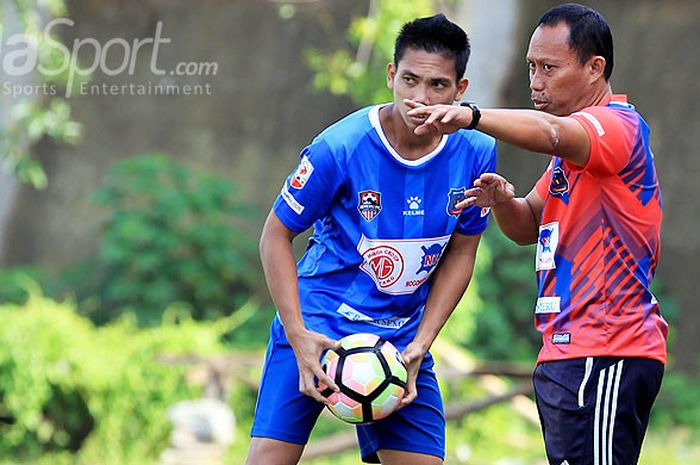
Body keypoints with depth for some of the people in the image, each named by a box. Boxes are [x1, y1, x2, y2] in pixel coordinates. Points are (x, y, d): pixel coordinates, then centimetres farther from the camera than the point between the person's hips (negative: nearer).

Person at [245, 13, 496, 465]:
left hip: (402, 338, 4)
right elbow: (276, 235, -7)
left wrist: (420, 344, -4)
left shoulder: (476, 153, -8)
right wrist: (298, 334, -16)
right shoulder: (339, 148, -18)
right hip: (316, 323, -3)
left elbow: (461, 252, 5)